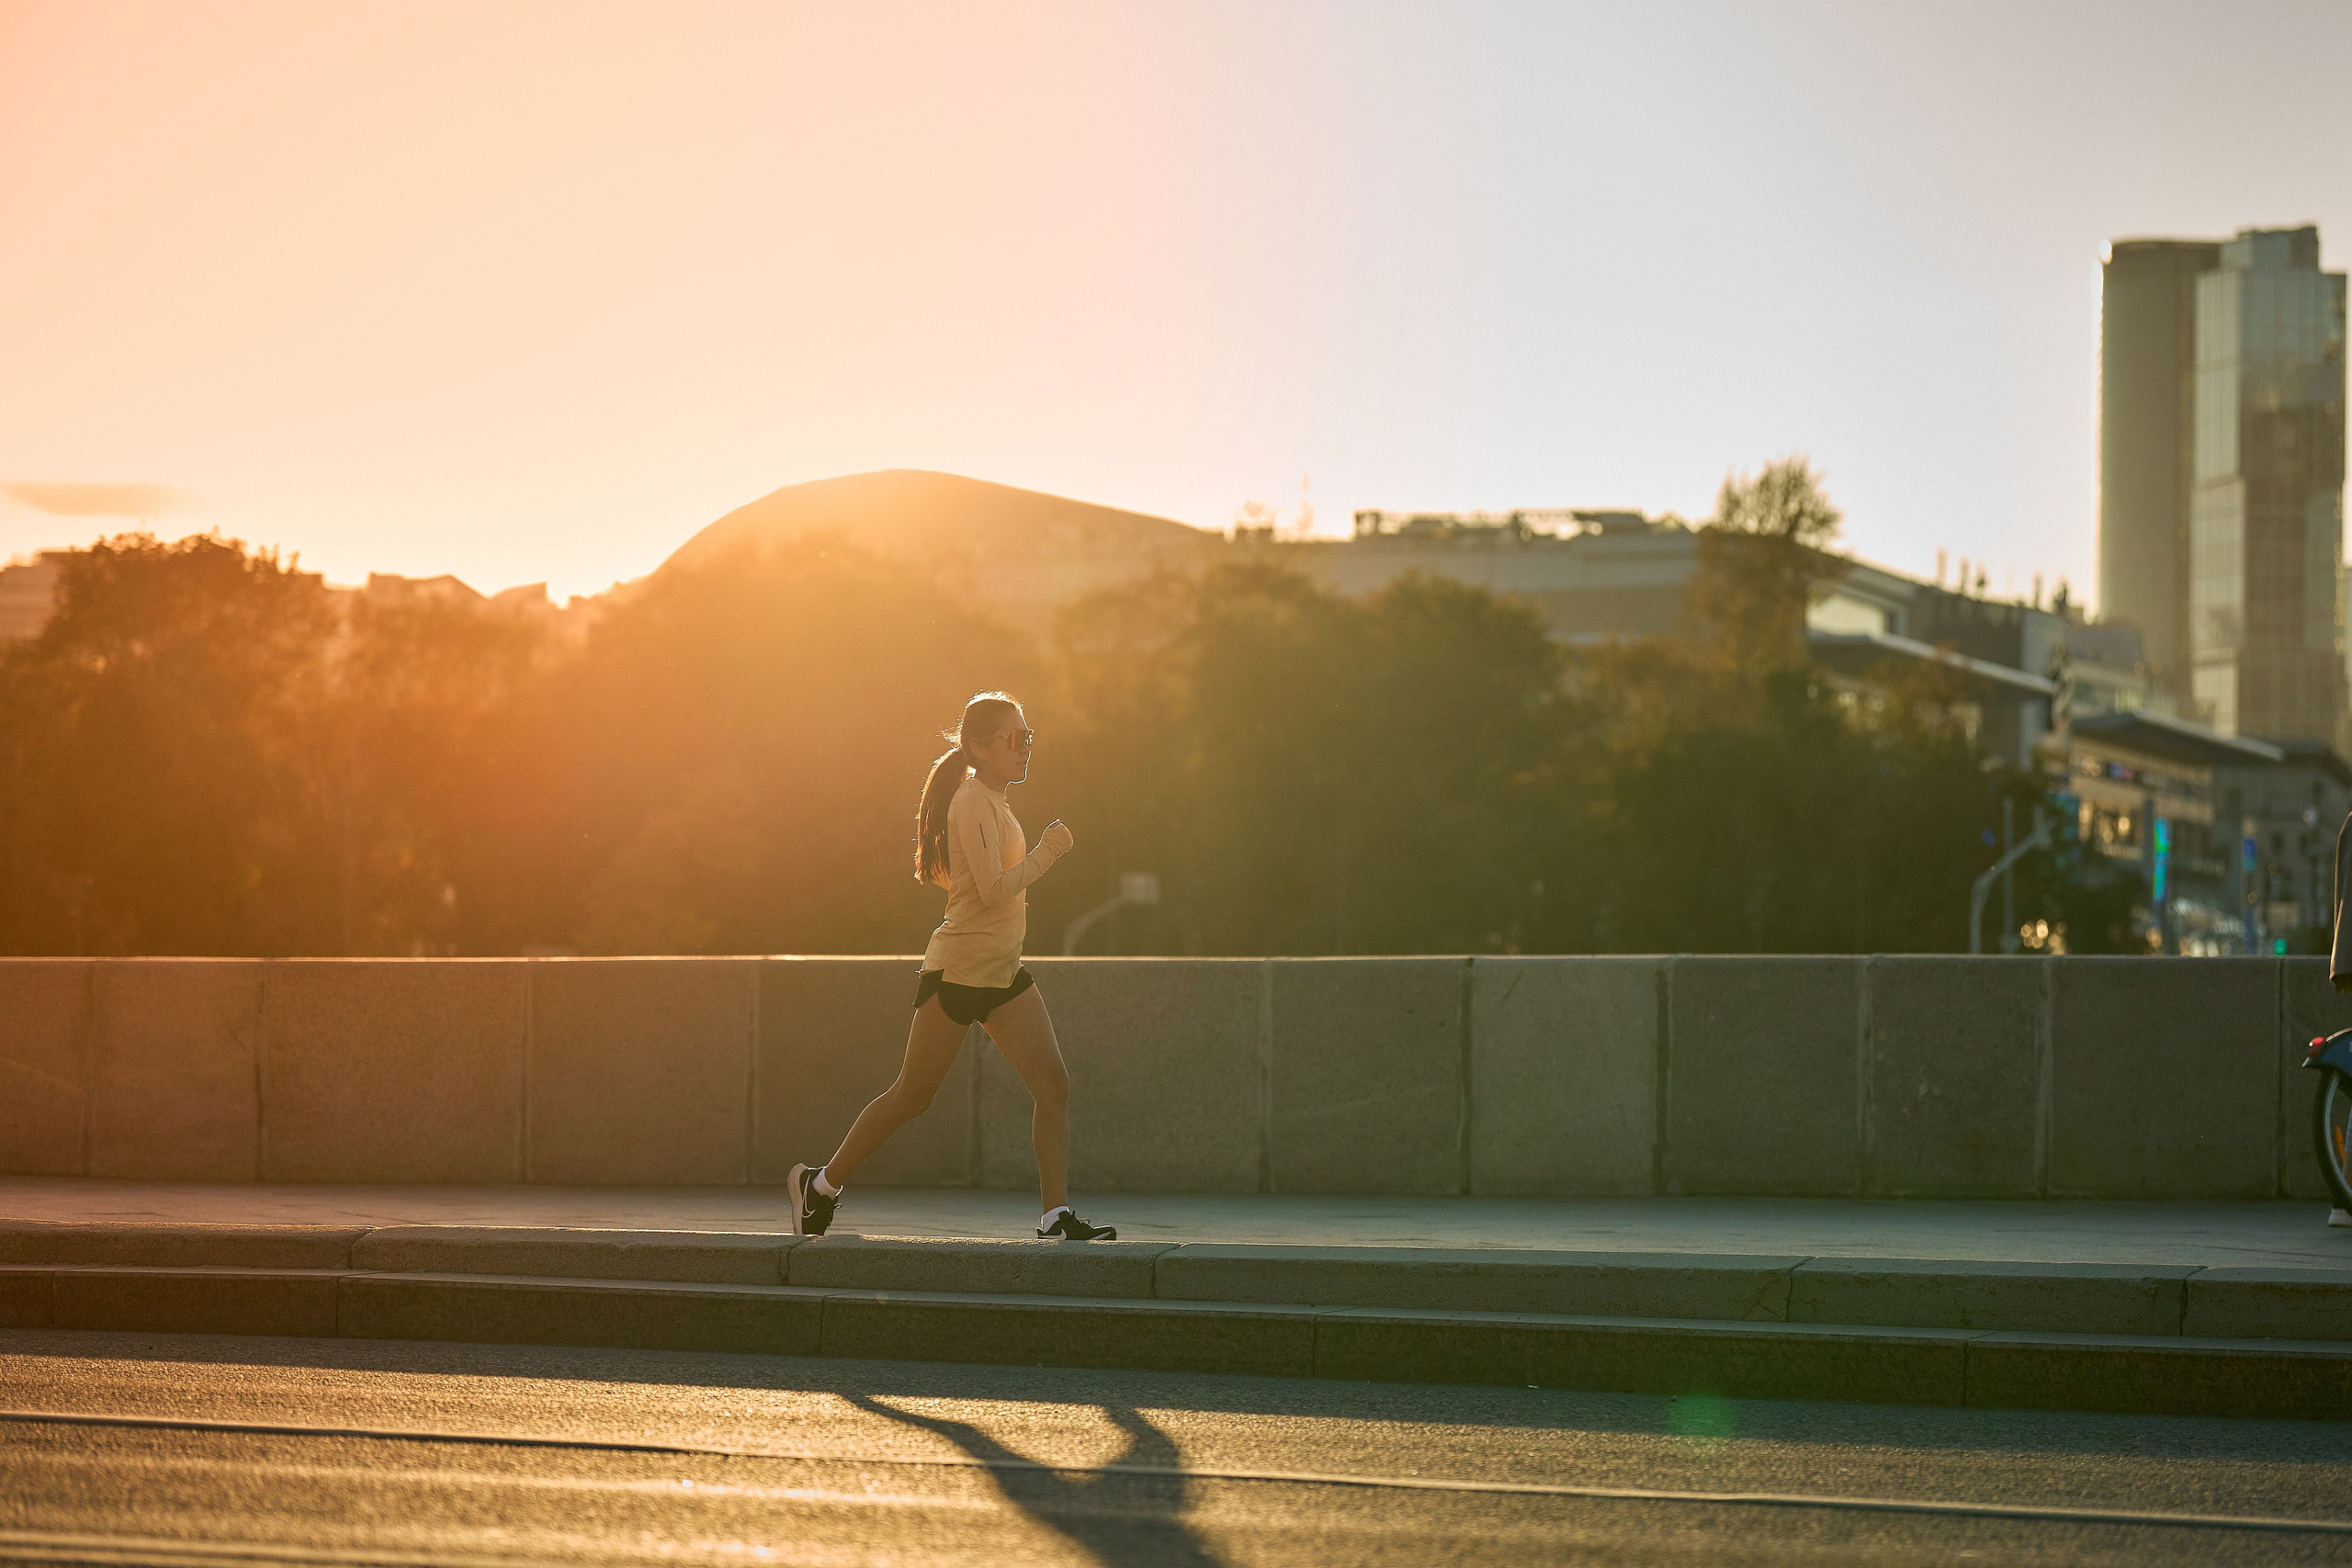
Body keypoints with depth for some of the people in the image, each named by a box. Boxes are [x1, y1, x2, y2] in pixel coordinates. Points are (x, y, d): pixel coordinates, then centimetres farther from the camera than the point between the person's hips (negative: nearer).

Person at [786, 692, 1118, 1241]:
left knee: (1053, 1084, -5)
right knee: (912, 1096, 2)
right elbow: (993, 890, -25)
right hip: (958, 968, -9)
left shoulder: (992, 803, 13)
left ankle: (1056, 1215, -8)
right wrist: (1046, 853, -16)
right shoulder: (972, 804, -16)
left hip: (1004, 973, 9)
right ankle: (820, 1184, 18)